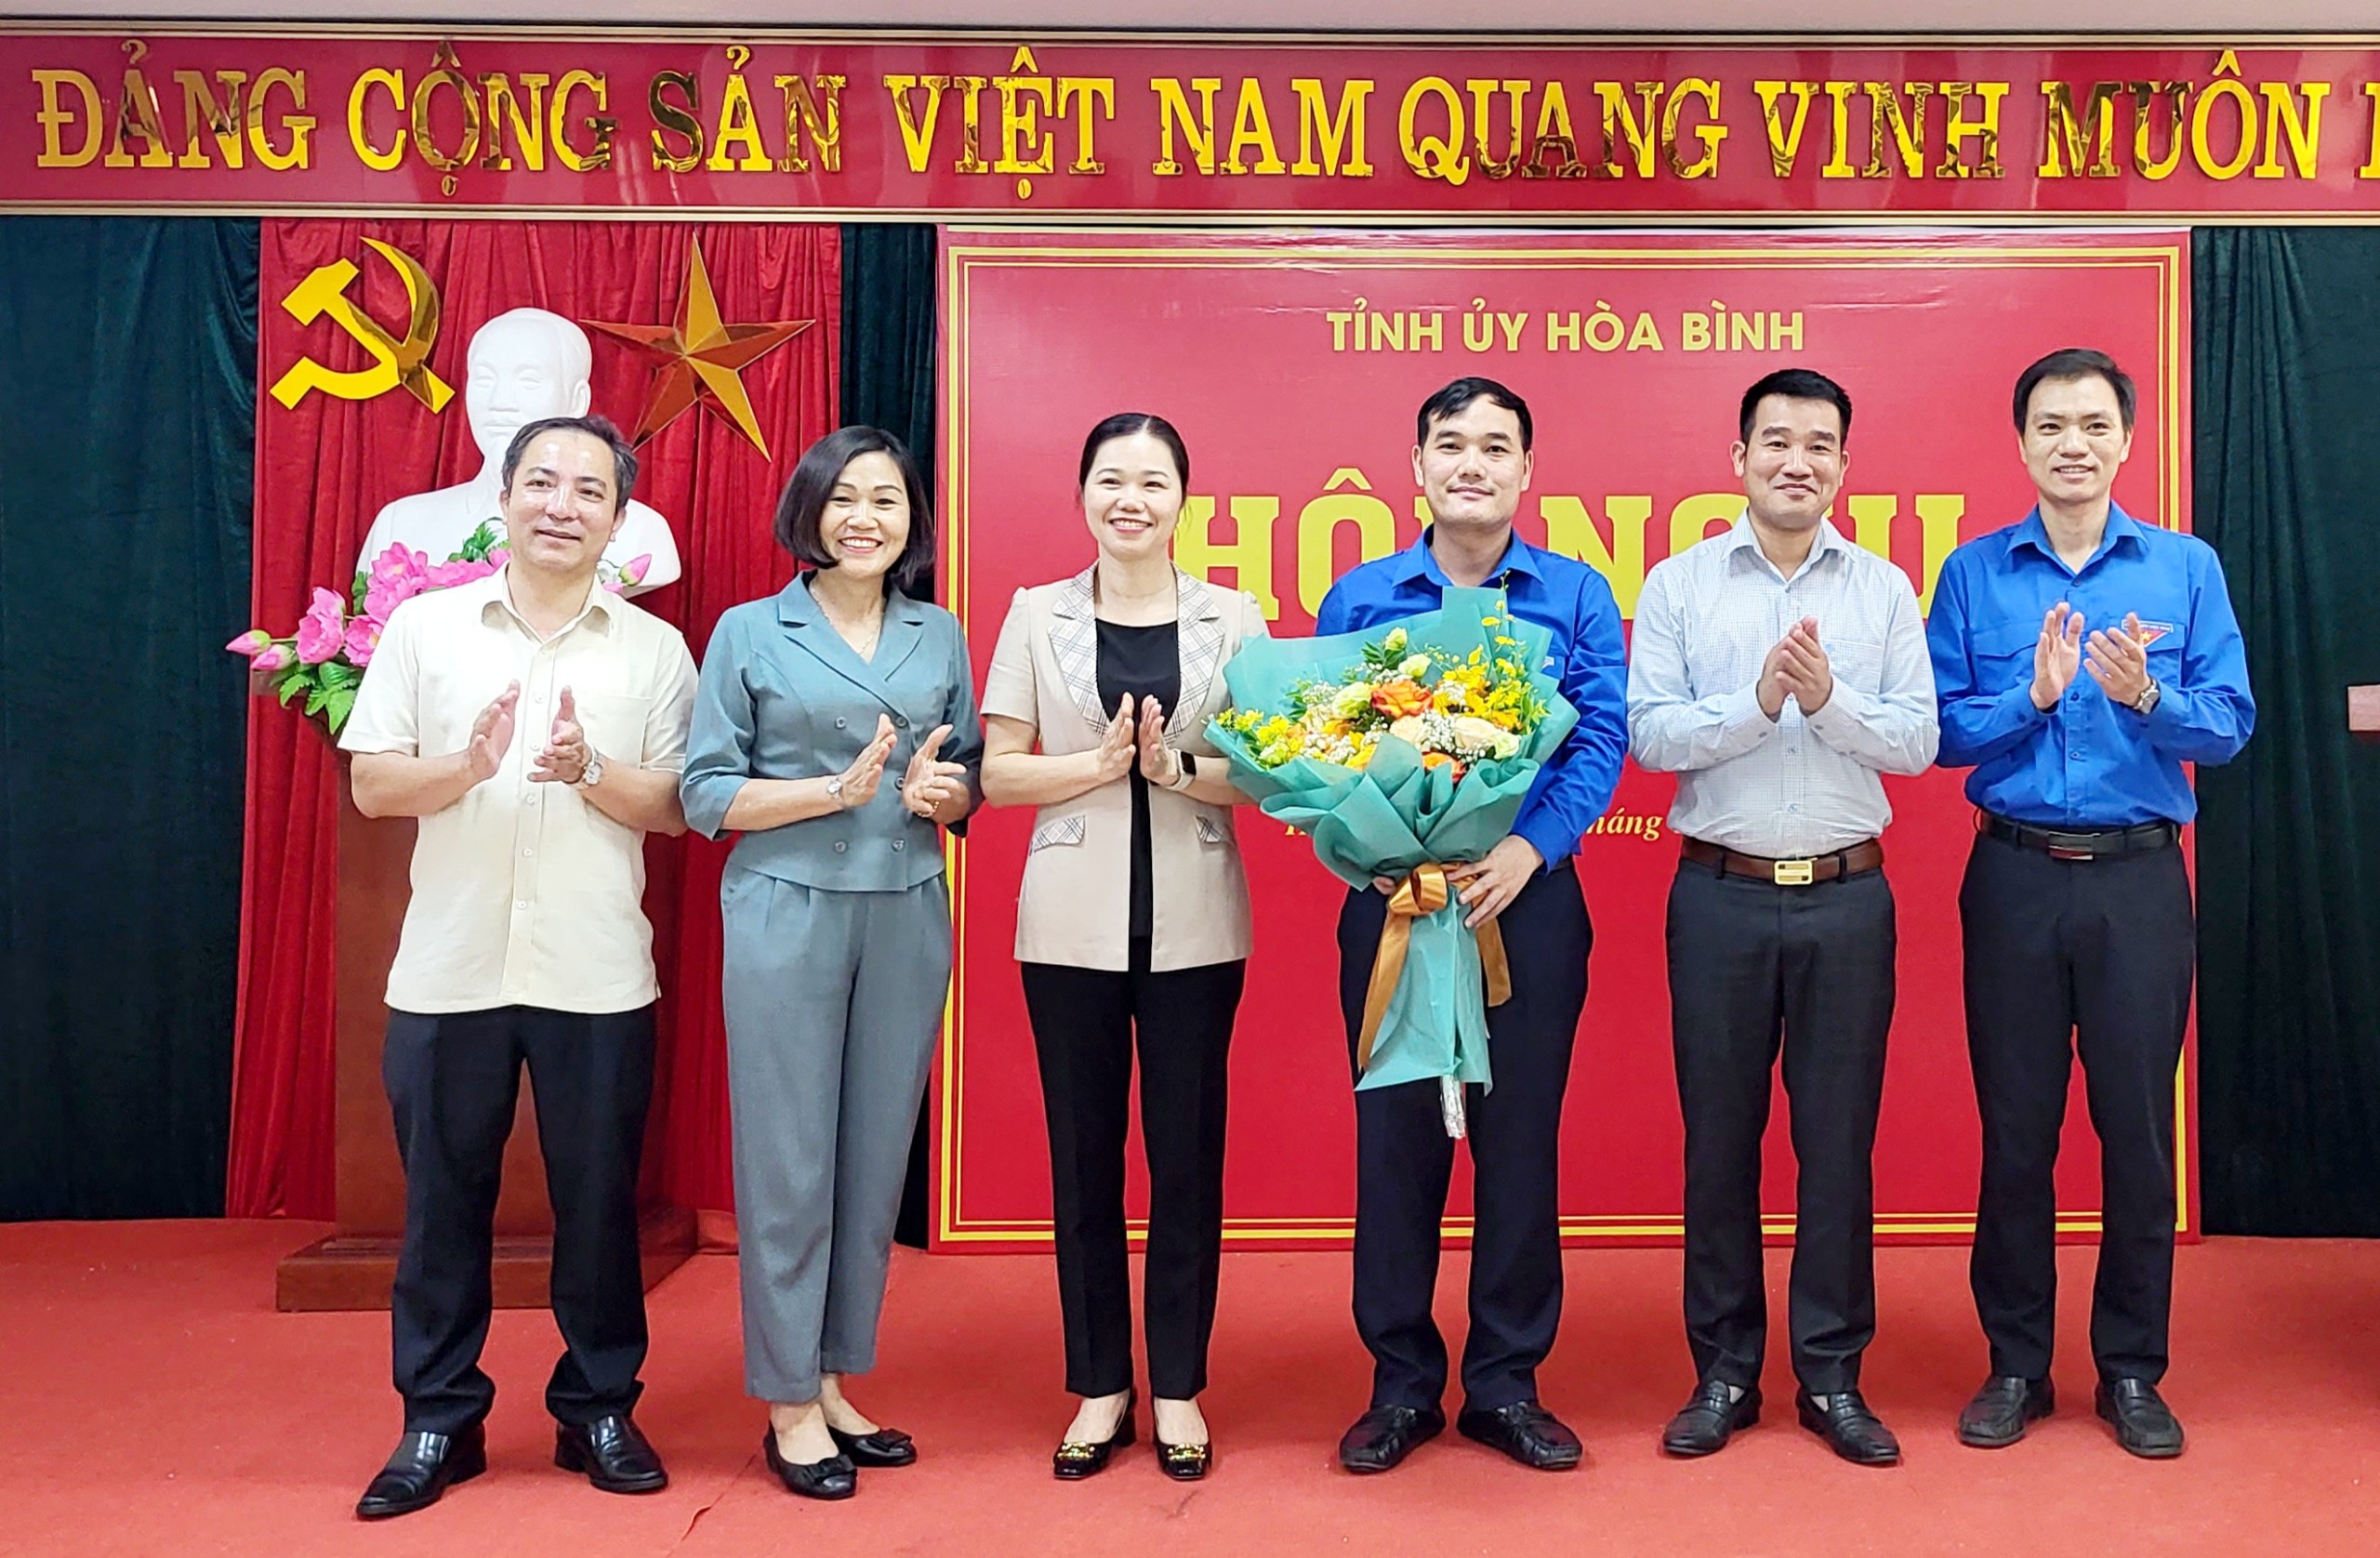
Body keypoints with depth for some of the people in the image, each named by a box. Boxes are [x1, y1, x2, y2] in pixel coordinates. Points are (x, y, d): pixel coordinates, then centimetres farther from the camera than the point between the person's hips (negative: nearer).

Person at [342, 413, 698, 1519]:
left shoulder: (655, 648, 4)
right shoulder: (423, 627, 5)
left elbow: (677, 810, 1)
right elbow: (370, 785, 2)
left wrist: (591, 771, -17)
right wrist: (467, 765, -16)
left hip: (598, 976, 0)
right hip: (449, 971, 1)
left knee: (597, 1200, 8)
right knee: (443, 1200, 10)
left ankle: (598, 1407, 24)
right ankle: (439, 1418, 25)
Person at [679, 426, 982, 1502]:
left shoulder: (942, 636, 10)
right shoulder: (748, 632, 1)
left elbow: (970, 780, 13)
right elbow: (704, 794, -3)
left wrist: (940, 790, -10)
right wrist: (837, 788, -15)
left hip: (909, 917, 4)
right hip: (787, 914, -3)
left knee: (878, 1153, 9)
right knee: (789, 1159, 1)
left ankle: (833, 1382, 23)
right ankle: (788, 1405, 14)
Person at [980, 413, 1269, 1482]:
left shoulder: (1232, 618, 4)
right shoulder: (1037, 615, 5)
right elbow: (999, 773, 1)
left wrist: (1179, 768, -16)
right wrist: (1098, 764, -14)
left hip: (1194, 927, 0)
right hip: (1071, 924, 1)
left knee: (1187, 1155, 5)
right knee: (1083, 1155, 7)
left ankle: (1178, 1388, 21)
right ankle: (1100, 1388, 23)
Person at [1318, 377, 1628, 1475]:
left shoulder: (1577, 595, 4)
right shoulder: (1358, 596, 7)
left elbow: (1603, 738, -4)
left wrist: (1528, 850, -18)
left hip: (1528, 897, 0)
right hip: (1389, 898, 1)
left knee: (1521, 1139, 6)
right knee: (1394, 1136, 6)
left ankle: (1506, 1383, 22)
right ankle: (1401, 1380, 21)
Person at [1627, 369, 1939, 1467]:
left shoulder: (1884, 589, 6)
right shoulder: (1677, 585, 3)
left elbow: (1918, 742, 0)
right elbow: (1648, 735, -5)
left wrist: (1828, 698, -16)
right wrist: (1758, 699, -18)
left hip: (1847, 894, 1)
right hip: (1721, 894, -1)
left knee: (1840, 1137, 7)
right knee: (1719, 1134, 7)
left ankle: (1832, 1375, 22)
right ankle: (1724, 1371, 21)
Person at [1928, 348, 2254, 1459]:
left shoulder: (2186, 567, 4)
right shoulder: (1973, 572, 3)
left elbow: (2229, 728, -2)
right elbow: (1942, 732, -2)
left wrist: (2145, 696, -20)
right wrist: (2034, 698, -18)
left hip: (2139, 878, 0)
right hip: (2015, 876, 0)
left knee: (2138, 1126, 6)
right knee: (2015, 1128, 7)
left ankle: (2132, 1369, 23)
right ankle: (2016, 1363, 22)